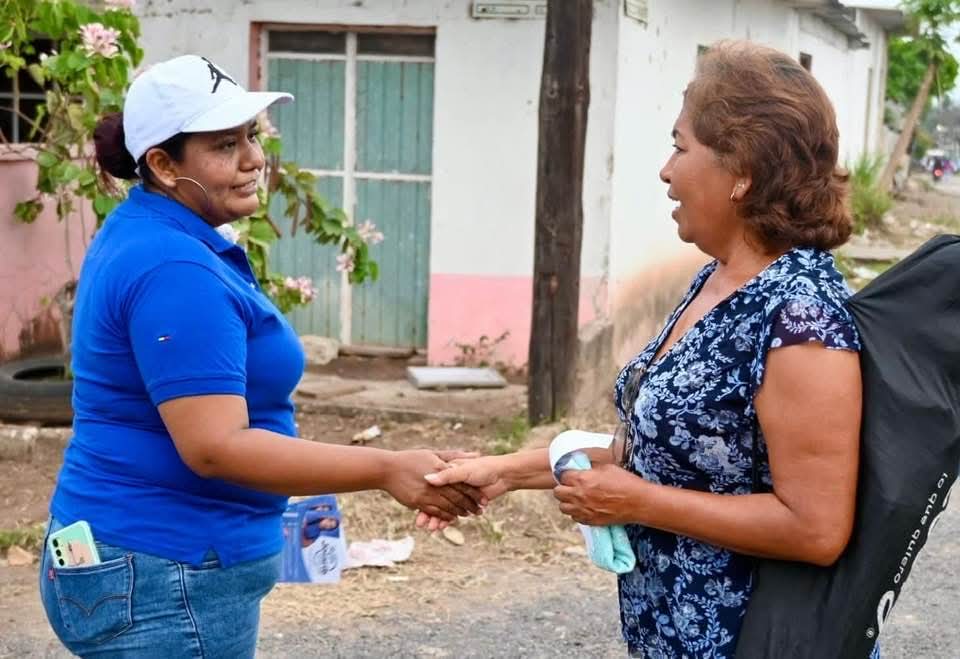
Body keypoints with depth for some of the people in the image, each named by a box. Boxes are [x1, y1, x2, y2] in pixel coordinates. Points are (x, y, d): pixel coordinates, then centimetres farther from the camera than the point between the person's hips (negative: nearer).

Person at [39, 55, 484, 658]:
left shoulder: (145, 235, 10)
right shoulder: (174, 270, -23)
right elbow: (215, 446, -29)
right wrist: (387, 470, -29)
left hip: (140, 561, 10)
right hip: (163, 578, -10)